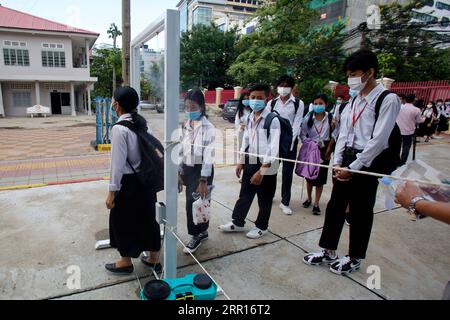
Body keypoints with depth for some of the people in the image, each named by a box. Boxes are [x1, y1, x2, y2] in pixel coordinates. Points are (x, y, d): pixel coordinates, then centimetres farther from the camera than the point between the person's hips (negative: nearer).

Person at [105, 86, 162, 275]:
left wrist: (112, 191, -12)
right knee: (148, 217, 18)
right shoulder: (143, 123, 3)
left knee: (123, 220, 13)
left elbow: (118, 163, -19)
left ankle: (125, 262, 32)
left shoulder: (119, 129, -19)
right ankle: (154, 259, 33)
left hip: (129, 182, -7)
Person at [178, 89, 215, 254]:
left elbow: (208, 156, -19)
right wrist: (179, 173, 8)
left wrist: (203, 180, -22)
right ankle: (202, 232, 32)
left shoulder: (208, 128, -14)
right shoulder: (186, 126, 5)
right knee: (195, 202, 13)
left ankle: (197, 235, 15)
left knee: (193, 203, -6)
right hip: (187, 169, 6)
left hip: (201, 170, -6)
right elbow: (181, 151, 9)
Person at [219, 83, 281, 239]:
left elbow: (273, 149, -21)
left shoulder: (273, 120, -17)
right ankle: (237, 223, 35)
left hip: (266, 167, -6)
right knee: (245, 194, 17)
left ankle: (261, 227, 32)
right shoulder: (250, 118, 5)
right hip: (250, 163, 6)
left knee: (264, 199, 12)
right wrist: (241, 162, 12)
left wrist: (261, 171, -23)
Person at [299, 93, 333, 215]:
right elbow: (302, 134, -2)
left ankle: (316, 203, 13)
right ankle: (309, 199, 31)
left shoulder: (330, 118, -6)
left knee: (321, 177, 2)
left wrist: (328, 149, -6)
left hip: (324, 150, -1)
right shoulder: (308, 118, -5)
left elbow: (333, 135, -1)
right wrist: (312, 143, -14)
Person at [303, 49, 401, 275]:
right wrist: (337, 162, 2)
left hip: (367, 163, -7)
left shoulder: (388, 99, -11)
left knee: (360, 212, 6)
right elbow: (344, 132, 10)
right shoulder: (355, 100, 12)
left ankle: (355, 258, 25)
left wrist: (353, 167, -15)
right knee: (335, 206, 11)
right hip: (346, 159, 7)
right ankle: (328, 251, 27)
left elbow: (379, 140, -16)